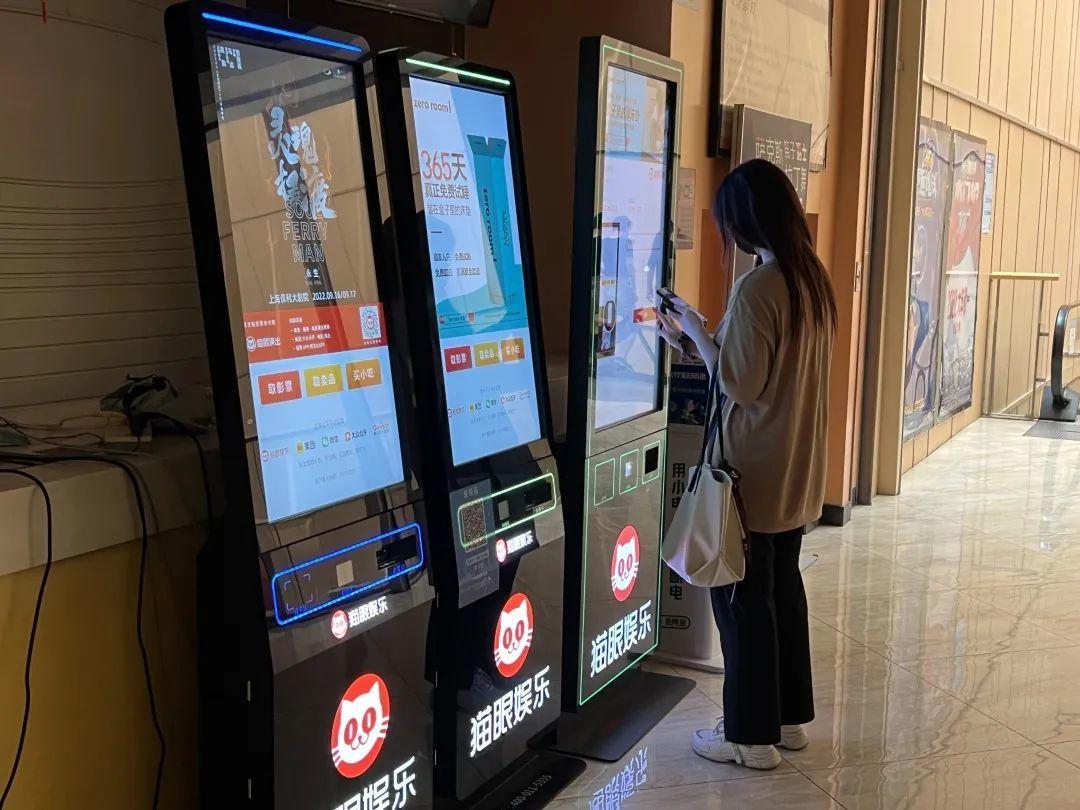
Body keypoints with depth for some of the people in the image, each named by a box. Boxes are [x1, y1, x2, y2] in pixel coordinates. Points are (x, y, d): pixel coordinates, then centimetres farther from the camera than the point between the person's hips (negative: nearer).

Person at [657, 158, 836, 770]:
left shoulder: (756, 288, -21)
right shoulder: (815, 280, 6)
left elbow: (741, 383, -19)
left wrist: (697, 333, -7)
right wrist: (698, 343, 11)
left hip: (756, 474, -9)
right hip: (797, 472, 9)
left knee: (743, 598, 3)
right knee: (784, 587, 18)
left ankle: (752, 735, 15)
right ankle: (790, 716, 30)